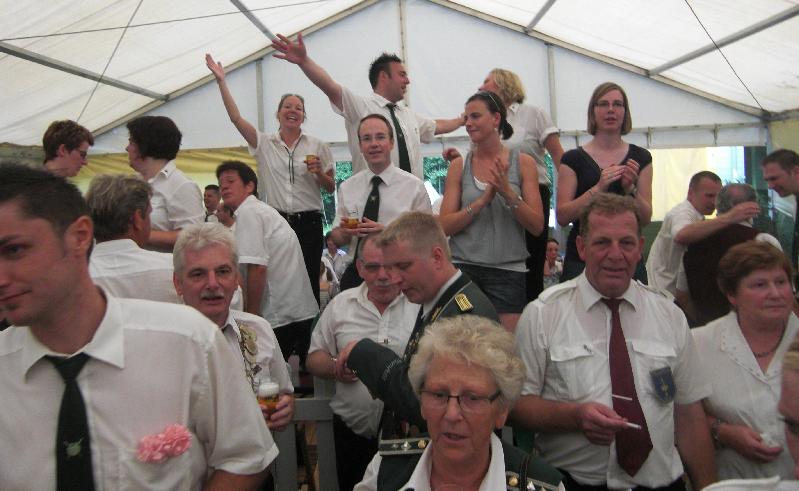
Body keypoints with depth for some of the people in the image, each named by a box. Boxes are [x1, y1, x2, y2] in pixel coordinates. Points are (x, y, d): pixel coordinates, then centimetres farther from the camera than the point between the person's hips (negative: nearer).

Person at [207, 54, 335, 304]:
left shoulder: (317, 146, 5)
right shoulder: (265, 144, 8)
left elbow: (330, 189, 9)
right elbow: (236, 117, -1)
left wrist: (319, 173, -12)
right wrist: (221, 81, -4)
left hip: (308, 223, -1)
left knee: (309, 282, -1)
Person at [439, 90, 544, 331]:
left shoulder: (523, 163, 2)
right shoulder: (459, 166, 5)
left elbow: (537, 227, -2)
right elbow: (444, 226, -3)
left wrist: (508, 193, -15)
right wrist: (483, 200, -15)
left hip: (508, 269, -1)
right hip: (464, 266, 1)